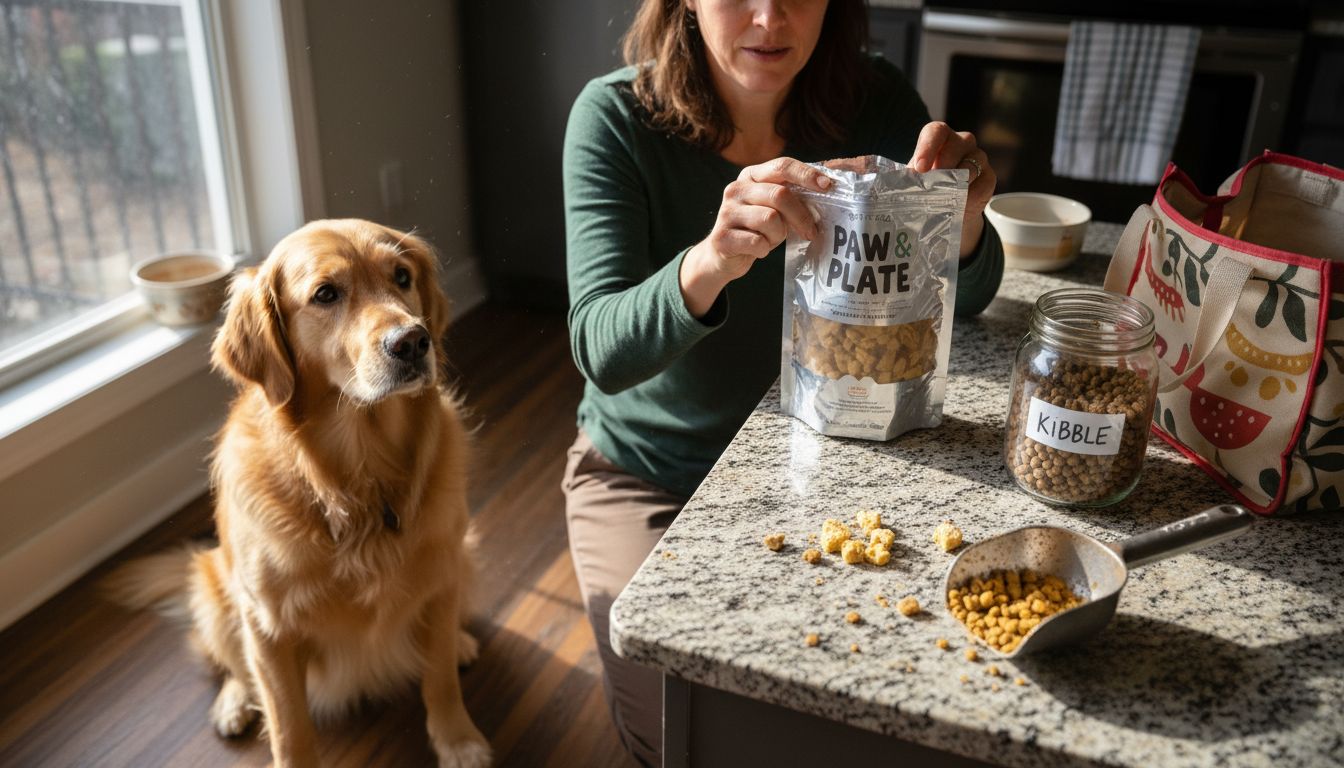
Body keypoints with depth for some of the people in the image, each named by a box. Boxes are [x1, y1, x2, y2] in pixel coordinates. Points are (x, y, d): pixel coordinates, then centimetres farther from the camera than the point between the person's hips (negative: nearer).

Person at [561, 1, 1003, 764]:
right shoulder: (617, 116, -19)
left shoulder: (875, 103, -12)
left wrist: (963, 216, -31)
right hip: (645, 470, -2)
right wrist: (709, 263, -50)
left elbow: (961, 300, -7)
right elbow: (600, 349, -29)